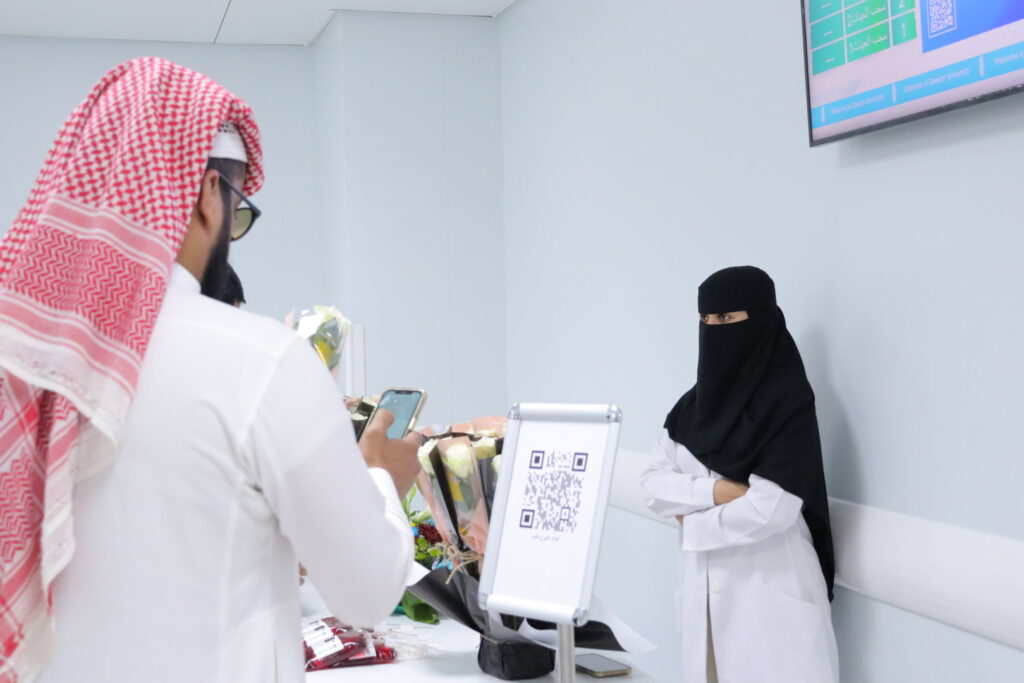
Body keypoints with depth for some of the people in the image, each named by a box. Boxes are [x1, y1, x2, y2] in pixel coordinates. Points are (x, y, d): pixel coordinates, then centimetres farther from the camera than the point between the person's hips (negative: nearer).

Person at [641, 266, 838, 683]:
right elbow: (654, 484, 3)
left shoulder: (786, 399, -11)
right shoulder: (695, 403, 8)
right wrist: (715, 490, -14)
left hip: (770, 589, -6)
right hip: (703, 585, 6)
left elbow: (771, 509, -20)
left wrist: (690, 520, -7)